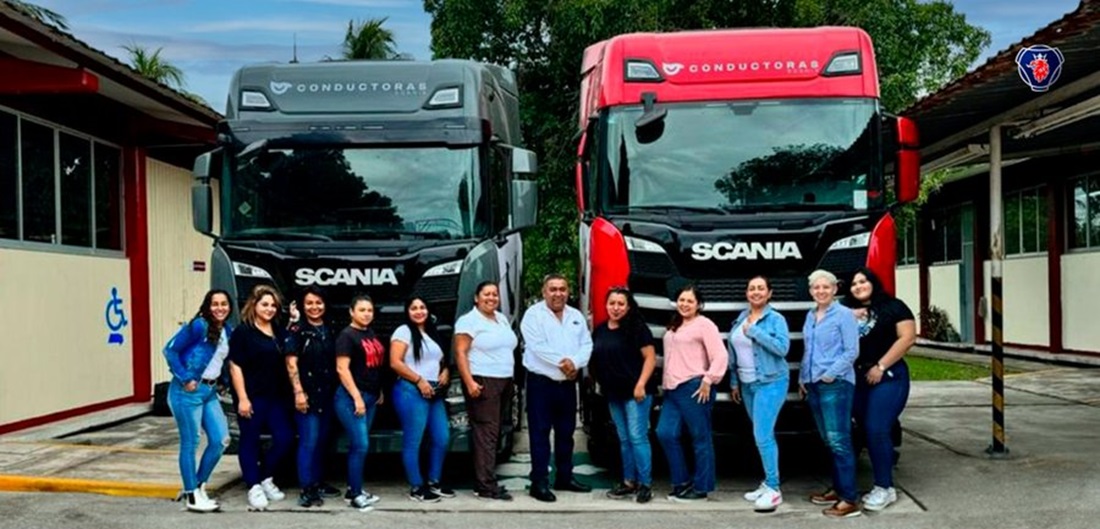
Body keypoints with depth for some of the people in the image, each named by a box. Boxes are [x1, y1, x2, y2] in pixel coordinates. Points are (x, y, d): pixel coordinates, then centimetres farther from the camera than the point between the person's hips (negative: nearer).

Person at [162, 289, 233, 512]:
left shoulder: (227, 330, 10)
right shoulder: (198, 326, -12)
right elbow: (170, 350, -13)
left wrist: (220, 381, 9)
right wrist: (185, 379, -14)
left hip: (210, 391, 8)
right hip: (189, 391, -8)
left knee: (221, 439, 3)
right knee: (190, 443, -1)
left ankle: (199, 485, 20)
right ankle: (191, 496, 7)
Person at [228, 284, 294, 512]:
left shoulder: (279, 332, 14)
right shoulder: (242, 332, -6)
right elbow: (235, 367, -10)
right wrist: (242, 398, -14)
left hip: (277, 396, 6)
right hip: (252, 397, -6)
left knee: (285, 438, 3)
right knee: (250, 441, 3)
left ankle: (266, 478, 23)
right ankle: (254, 488, 11)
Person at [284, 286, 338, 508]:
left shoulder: (329, 330, 12)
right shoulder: (298, 330, -6)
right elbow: (291, 363, -11)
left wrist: (336, 390, 13)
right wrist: (298, 392, -18)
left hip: (327, 394, 7)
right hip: (308, 393, -7)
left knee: (322, 440, 13)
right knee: (309, 441, -10)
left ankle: (317, 483, 24)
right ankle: (306, 490, -8)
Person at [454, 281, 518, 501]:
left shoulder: (502, 319, 18)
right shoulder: (469, 321, -6)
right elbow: (460, 353, -12)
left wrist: (511, 380, 16)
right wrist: (469, 382, -21)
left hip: (503, 382, 8)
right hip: (482, 383, -8)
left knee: (492, 433, 8)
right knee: (486, 433, -10)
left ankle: (482, 481, 13)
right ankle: (486, 486, -10)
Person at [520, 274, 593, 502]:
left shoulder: (577, 316, 13)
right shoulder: (534, 314, -4)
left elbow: (586, 345, 5)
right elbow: (537, 346, -16)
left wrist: (575, 363, -14)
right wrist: (562, 361, -17)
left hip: (568, 383, 6)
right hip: (541, 382, -6)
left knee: (566, 432, 13)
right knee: (540, 433, -4)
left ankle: (565, 477, 24)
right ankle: (539, 482, -2)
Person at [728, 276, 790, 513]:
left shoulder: (776, 319, -8)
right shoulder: (740, 319, 10)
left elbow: (782, 347, -21)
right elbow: (733, 353, 16)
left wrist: (754, 332, -20)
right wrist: (734, 382, 14)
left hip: (771, 383, -7)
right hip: (747, 384, 7)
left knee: (763, 435, -13)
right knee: (763, 434, 12)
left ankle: (773, 489, -9)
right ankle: (768, 483, 20)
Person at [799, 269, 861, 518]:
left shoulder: (844, 314, -7)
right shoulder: (810, 316, 15)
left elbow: (851, 351, -11)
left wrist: (831, 373, -15)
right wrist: (803, 378, 17)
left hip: (836, 384, -8)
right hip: (813, 385, 8)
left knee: (838, 440, -11)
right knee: (828, 440, 12)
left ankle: (850, 500, -11)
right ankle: (838, 489, 22)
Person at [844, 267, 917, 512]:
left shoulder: (893, 306, -1)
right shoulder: (849, 311, 16)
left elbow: (908, 337, -10)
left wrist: (881, 367, -13)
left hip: (888, 377, -6)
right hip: (857, 378, 6)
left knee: (877, 430, -13)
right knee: (869, 432, 6)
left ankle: (885, 488, -6)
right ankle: (882, 486, 13)